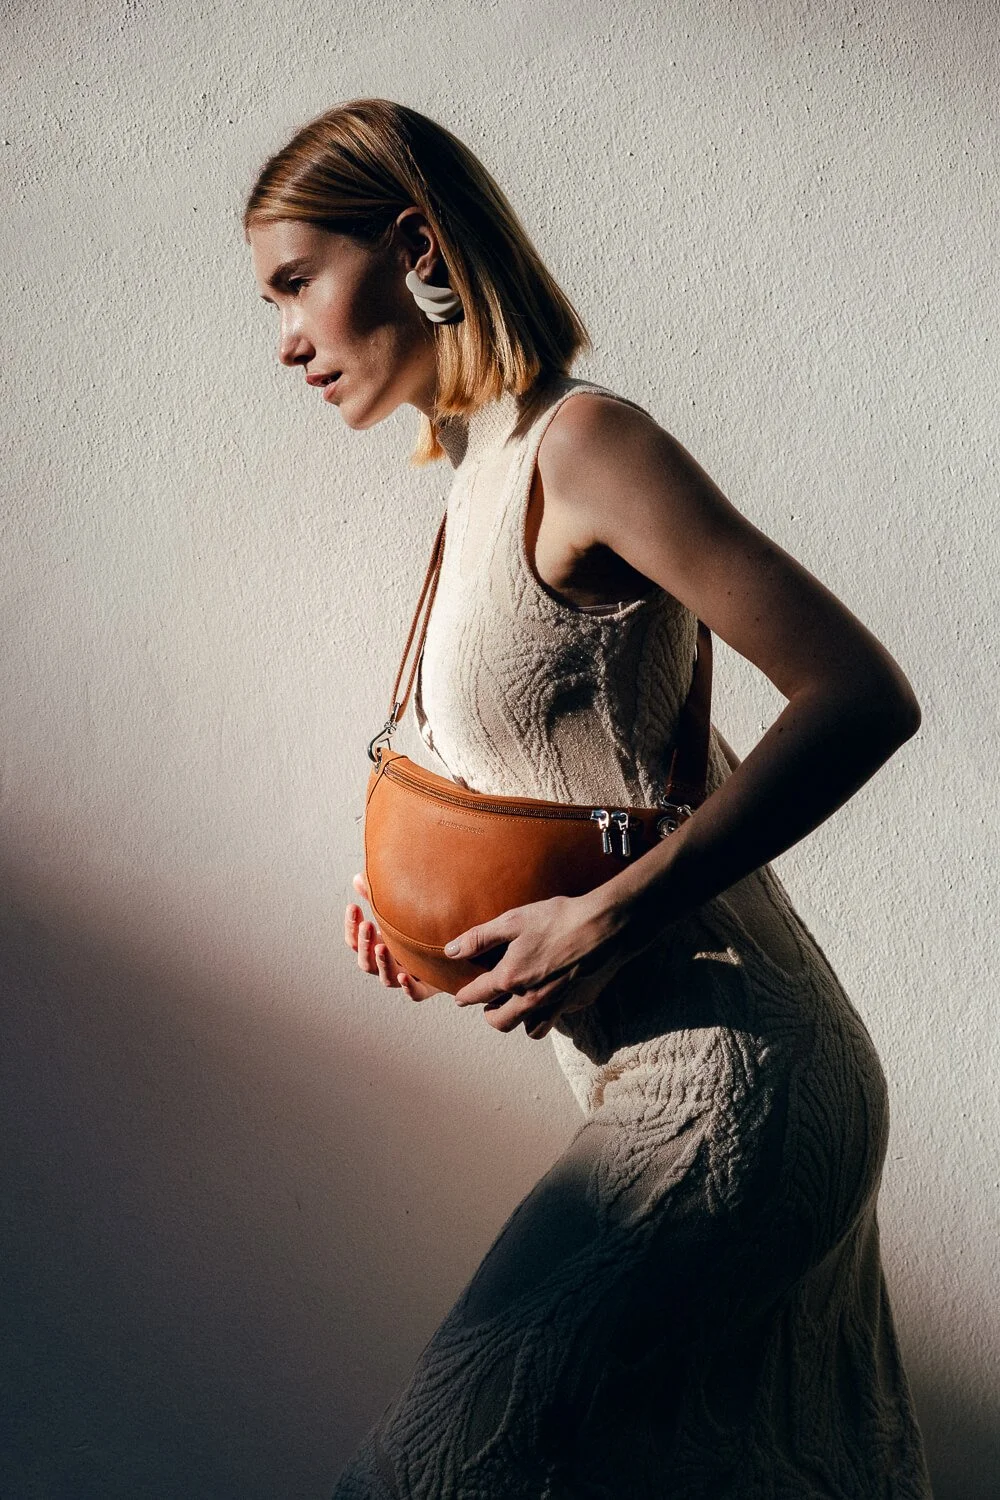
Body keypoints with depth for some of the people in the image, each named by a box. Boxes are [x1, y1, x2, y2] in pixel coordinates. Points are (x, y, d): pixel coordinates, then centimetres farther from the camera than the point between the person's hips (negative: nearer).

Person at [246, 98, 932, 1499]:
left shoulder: (579, 440, -15)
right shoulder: (483, 477, 13)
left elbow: (861, 694, -20)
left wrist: (606, 918, -22)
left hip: (725, 1084, -9)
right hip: (692, 1080, 9)